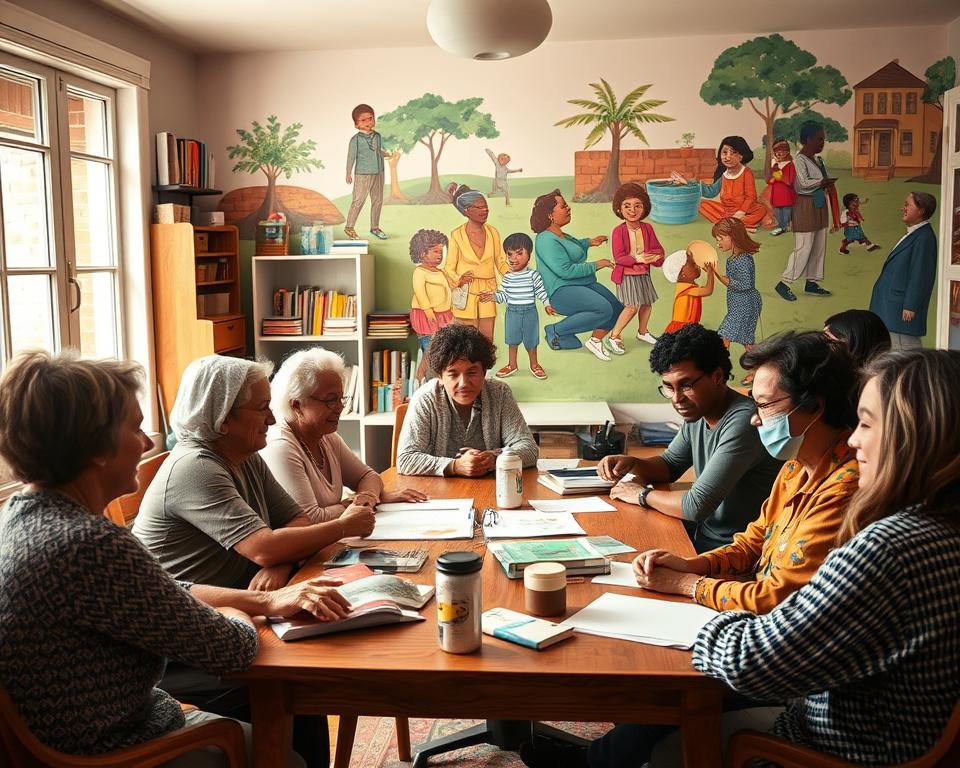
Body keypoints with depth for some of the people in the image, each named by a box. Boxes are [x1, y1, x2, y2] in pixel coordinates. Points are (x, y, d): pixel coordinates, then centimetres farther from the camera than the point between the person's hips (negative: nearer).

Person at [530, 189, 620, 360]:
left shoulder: (560, 235, 14)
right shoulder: (547, 240, -19)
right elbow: (566, 271, -25)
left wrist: (589, 243, 24)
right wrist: (596, 265, -17)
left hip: (583, 284, 10)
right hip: (562, 291, -10)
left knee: (617, 308, 1)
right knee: (604, 309, -28)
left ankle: (595, 341, 20)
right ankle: (556, 330, -13)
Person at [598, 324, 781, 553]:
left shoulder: (742, 423, -25)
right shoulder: (696, 412, 3)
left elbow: (697, 506, -27)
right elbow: (670, 465, 19)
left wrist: (643, 495, -9)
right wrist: (632, 464, -1)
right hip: (702, 538, 7)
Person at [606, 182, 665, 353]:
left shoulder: (647, 228, -2)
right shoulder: (618, 231, -17)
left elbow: (657, 248, 3)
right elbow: (619, 257, -20)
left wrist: (655, 256, -19)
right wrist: (636, 259, -32)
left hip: (643, 274, 6)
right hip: (626, 275, -6)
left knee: (647, 303, 17)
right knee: (632, 306, -14)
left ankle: (642, 332, 42)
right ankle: (613, 337, 0)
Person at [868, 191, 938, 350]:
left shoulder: (924, 237, -18)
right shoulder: (913, 234, 12)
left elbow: (920, 275, -21)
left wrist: (910, 307, -21)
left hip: (902, 305, -10)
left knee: (905, 346, -6)